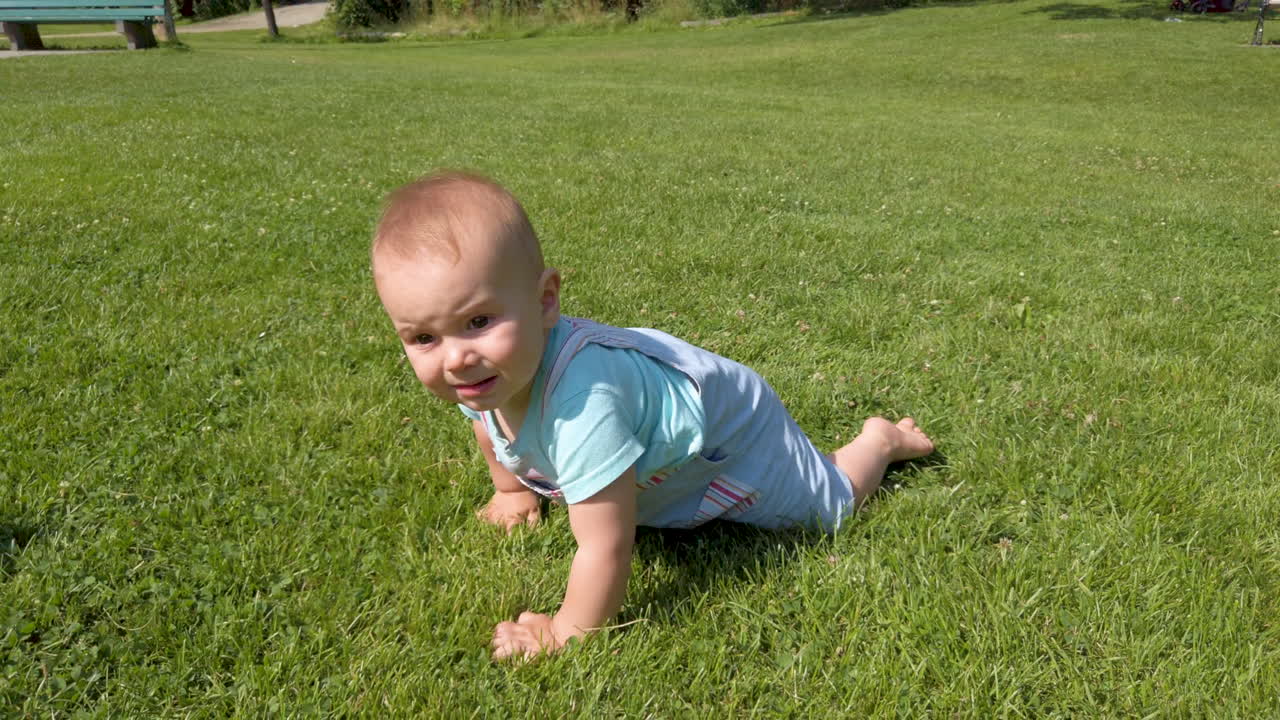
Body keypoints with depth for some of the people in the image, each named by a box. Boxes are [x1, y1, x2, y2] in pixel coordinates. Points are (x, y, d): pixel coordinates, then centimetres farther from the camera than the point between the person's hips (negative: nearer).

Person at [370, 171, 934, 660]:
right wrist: (512, 491, 15)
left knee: (830, 501, 16)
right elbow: (490, 425, 2)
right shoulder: (488, 368, -25)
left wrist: (566, 633, -28)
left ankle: (880, 441, 43)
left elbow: (606, 547, -43)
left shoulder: (581, 400, -51)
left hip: (728, 439, -7)